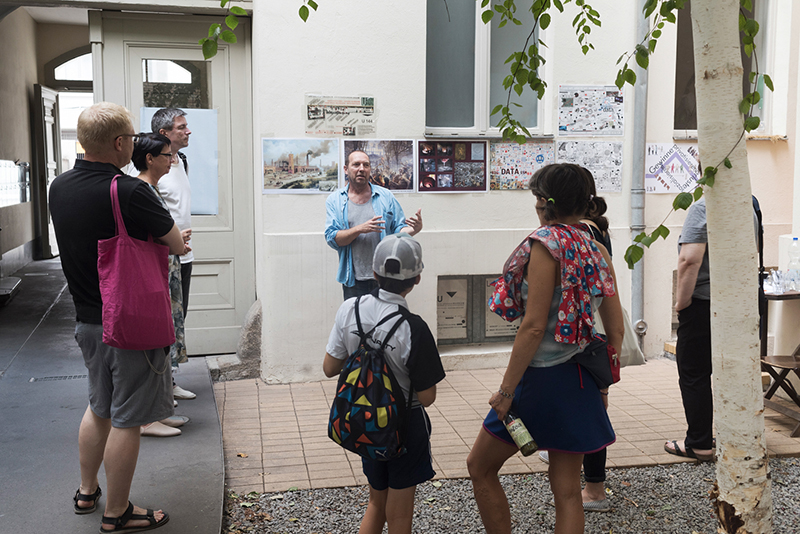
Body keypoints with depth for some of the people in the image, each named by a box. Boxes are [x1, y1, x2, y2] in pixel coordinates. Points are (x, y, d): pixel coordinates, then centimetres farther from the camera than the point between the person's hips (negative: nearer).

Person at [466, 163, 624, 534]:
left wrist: (506, 389, -15)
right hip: (580, 381, 7)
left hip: (543, 376, -7)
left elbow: (534, 327, -20)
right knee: (567, 490, 14)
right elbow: (617, 330, 8)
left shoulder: (545, 244, -15)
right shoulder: (597, 250, 5)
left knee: (480, 466, 13)